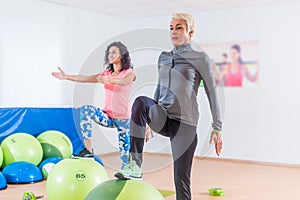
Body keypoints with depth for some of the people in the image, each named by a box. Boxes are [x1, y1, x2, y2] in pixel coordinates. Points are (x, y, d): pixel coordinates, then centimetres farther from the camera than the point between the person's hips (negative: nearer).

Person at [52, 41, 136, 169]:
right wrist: (67, 77, -17)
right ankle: (88, 150, -21)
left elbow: (124, 81, -30)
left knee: (125, 154, -2)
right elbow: (86, 78, -3)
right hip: (107, 116, 4)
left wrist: (109, 80, -50)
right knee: (85, 109, -23)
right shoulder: (107, 73, 10)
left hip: (123, 118, -4)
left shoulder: (129, 73, -5)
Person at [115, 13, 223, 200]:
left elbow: (212, 94, 0)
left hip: (184, 123, -4)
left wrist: (217, 128, -2)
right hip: (162, 118, 4)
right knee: (141, 101, -30)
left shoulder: (200, 58, 0)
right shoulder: (163, 57, 16)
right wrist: (149, 120, 28)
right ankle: (134, 165, -31)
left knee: (181, 178, -5)